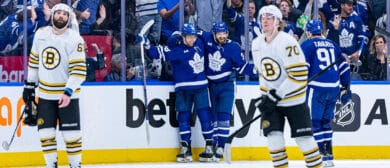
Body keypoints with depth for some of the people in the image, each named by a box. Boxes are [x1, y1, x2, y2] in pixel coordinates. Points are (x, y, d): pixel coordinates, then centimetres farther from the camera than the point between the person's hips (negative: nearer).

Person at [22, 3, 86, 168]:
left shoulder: (75, 39, -12)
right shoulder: (41, 34, 3)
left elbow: (79, 69, -16)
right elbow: (34, 60, 15)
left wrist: (68, 92, -25)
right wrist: (29, 84, 13)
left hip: (67, 95, -4)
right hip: (45, 94, 4)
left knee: (71, 134, -4)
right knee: (46, 133, 4)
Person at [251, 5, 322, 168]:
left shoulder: (287, 42, -20)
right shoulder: (256, 44, 2)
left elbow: (299, 75, -23)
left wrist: (277, 95, -22)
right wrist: (265, 95, 4)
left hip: (293, 98, -5)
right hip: (271, 97, 5)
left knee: (303, 137, -2)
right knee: (273, 135, -6)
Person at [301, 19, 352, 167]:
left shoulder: (307, 45, 1)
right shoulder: (332, 45, 17)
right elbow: (344, 67, 18)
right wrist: (346, 88, 23)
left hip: (316, 88, -6)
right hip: (334, 88, 6)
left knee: (314, 122, -2)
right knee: (325, 121, 16)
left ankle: (324, 156, -11)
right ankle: (329, 156, 15)